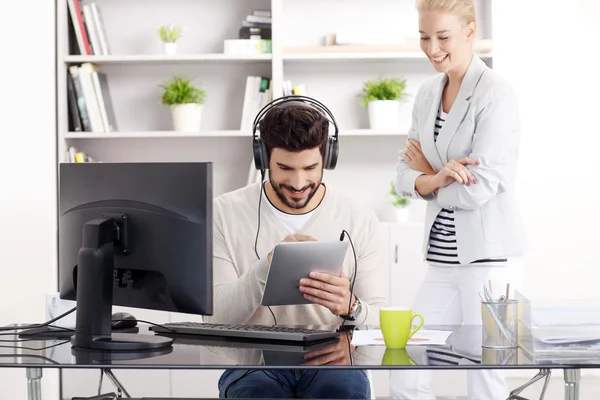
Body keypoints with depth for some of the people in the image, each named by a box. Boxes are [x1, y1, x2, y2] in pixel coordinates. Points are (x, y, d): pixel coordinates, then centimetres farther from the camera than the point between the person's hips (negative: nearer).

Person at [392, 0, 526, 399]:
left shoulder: (495, 93, -12)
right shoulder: (428, 93, 10)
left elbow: (478, 189, -19)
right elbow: (405, 177, 6)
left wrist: (428, 176, -1)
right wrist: (436, 181, -15)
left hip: (488, 256, -7)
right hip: (443, 258, 7)